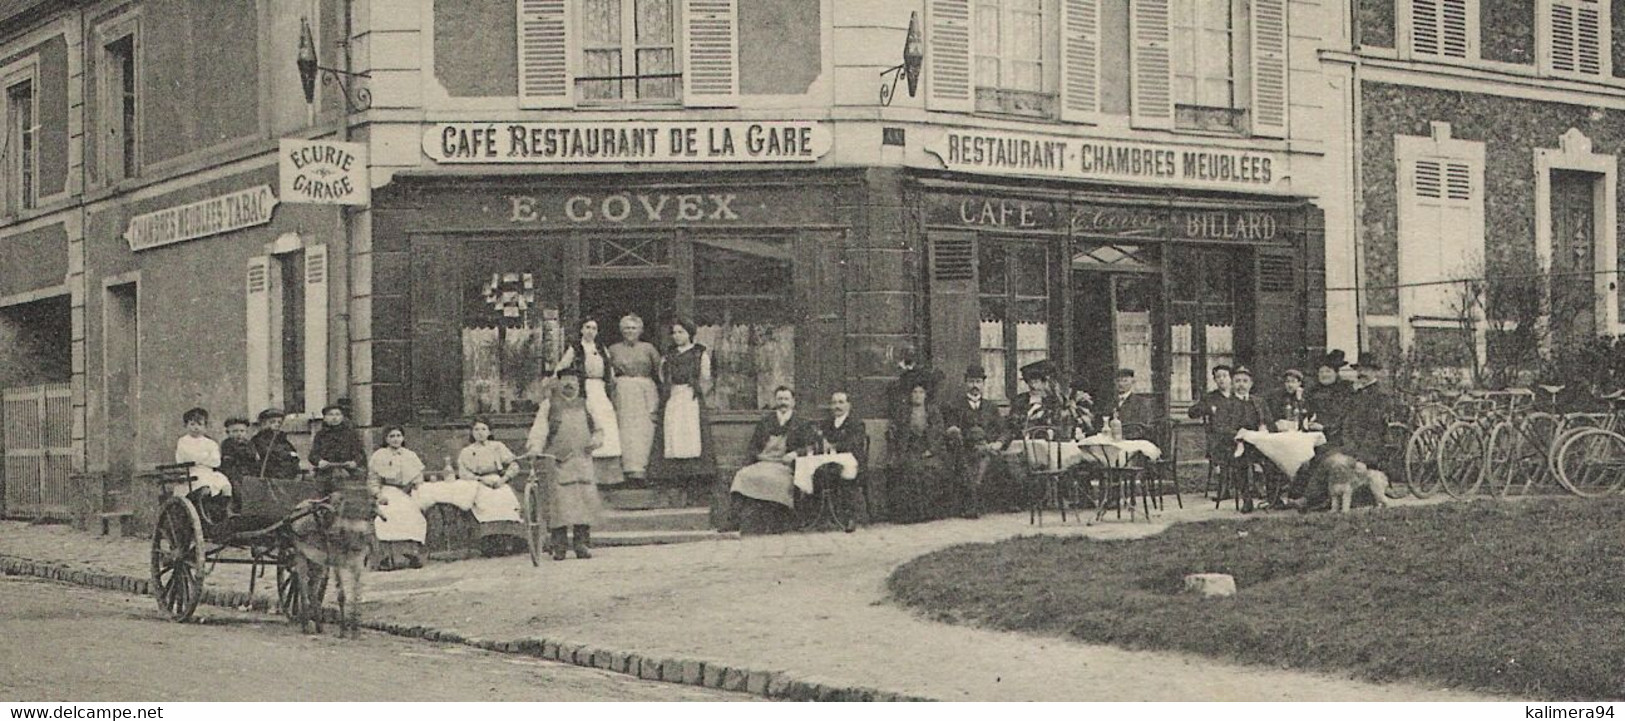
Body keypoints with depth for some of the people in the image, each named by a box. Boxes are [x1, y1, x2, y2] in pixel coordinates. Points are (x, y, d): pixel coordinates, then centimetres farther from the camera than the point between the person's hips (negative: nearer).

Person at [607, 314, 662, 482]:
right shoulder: (614, 349, 13)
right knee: (627, 429, -9)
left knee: (644, 430, -7)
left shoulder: (648, 348, 10)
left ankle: (642, 467, -6)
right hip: (623, 391, 0)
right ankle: (632, 467, -11)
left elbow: (660, 371, 8)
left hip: (646, 391, 0)